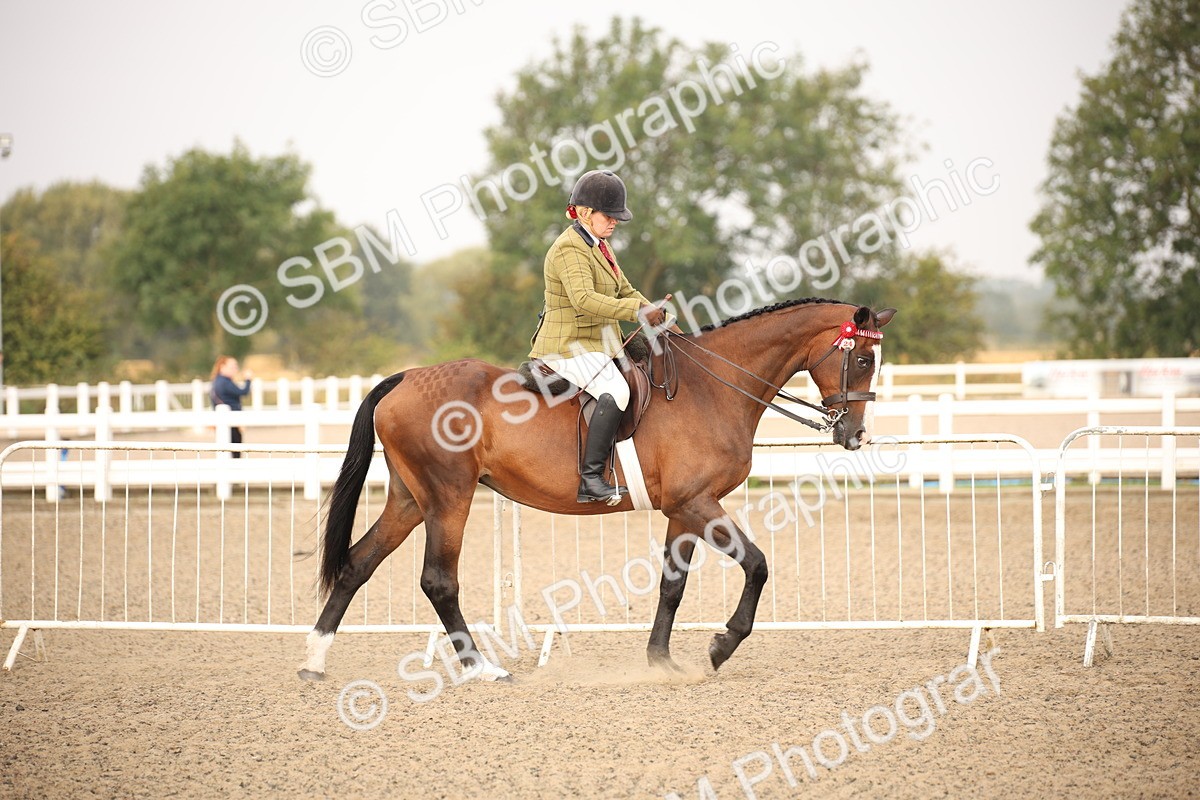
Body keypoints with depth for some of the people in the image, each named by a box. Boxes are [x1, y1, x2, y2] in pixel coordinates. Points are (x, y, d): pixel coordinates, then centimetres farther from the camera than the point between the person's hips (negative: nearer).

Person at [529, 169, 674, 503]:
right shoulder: (569, 250, -18)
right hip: (568, 345, -11)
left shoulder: (598, 245, 15)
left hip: (597, 344, 11)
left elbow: (624, 291, 23)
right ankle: (590, 479, -33)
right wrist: (637, 311, -37)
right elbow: (584, 298, -33)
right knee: (615, 391, -30)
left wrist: (657, 313, 6)